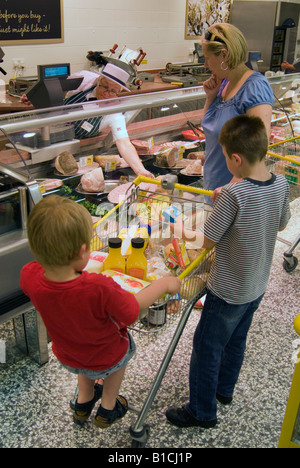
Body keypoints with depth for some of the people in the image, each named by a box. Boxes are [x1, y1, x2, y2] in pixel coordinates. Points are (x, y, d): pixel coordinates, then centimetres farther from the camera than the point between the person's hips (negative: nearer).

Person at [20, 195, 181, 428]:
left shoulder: (30, 276, -31)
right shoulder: (99, 289, -44)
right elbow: (132, 309, -25)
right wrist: (163, 284, -13)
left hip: (67, 358, 4)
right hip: (106, 360, -3)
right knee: (126, 346, 32)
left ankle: (83, 402, 57)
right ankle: (108, 409, 48)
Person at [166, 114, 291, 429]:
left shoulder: (233, 195, -32)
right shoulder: (281, 184, -10)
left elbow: (207, 242, -22)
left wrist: (182, 231, -3)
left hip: (228, 293, -7)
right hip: (258, 286, 7)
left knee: (206, 348, 12)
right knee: (236, 340, 27)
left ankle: (202, 412, 30)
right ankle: (224, 389, 49)